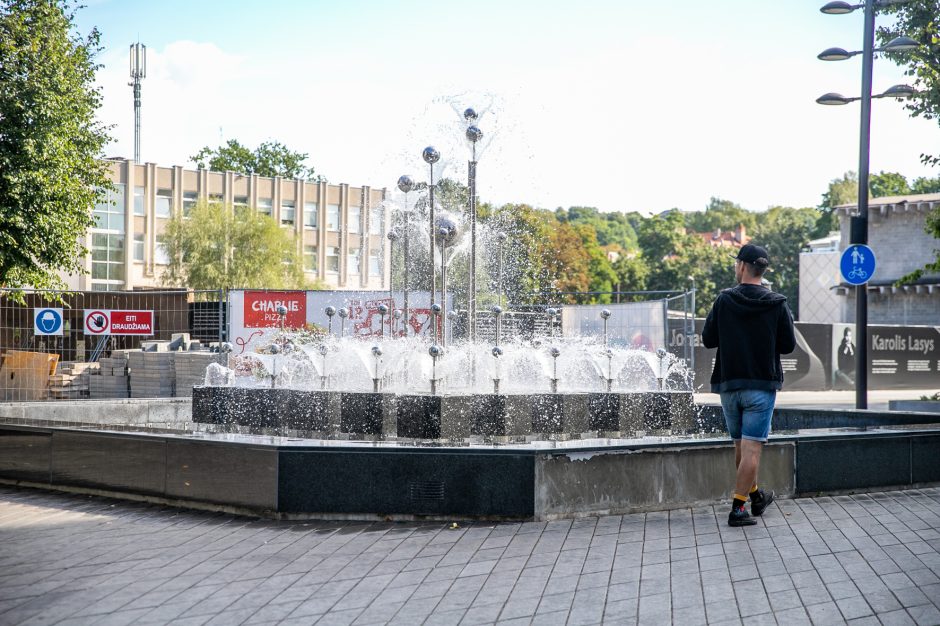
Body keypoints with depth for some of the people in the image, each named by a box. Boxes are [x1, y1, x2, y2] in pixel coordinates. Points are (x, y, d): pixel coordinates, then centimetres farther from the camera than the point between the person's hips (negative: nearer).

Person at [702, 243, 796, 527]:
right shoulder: (777, 304, -5)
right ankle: (738, 509, -6)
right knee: (751, 448, -2)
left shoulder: (724, 300, -4)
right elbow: (788, 345, 1)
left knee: (741, 446, 17)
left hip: (728, 384, 2)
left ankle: (755, 495, 33)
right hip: (762, 385, -2)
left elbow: (708, 339, 1)